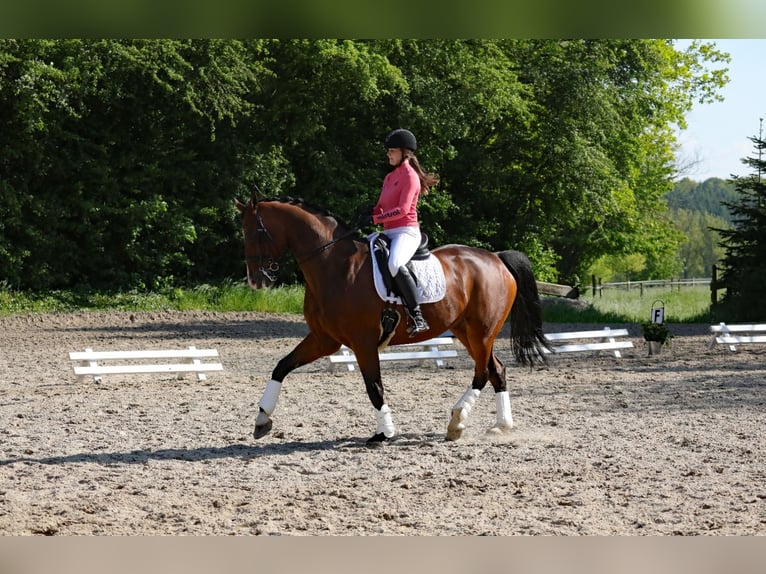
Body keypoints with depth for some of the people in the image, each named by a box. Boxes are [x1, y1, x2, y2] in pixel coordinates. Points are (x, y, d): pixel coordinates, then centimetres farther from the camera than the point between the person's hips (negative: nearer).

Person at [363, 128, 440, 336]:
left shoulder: (410, 176, -6)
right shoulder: (390, 177, 20)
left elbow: (402, 210, -18)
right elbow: (380, 208, 22)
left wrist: (375, 219, -22)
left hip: (406, 232, -10)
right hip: (389, 233, 10)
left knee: (394, 265, -38)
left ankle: (417, 317, -36)